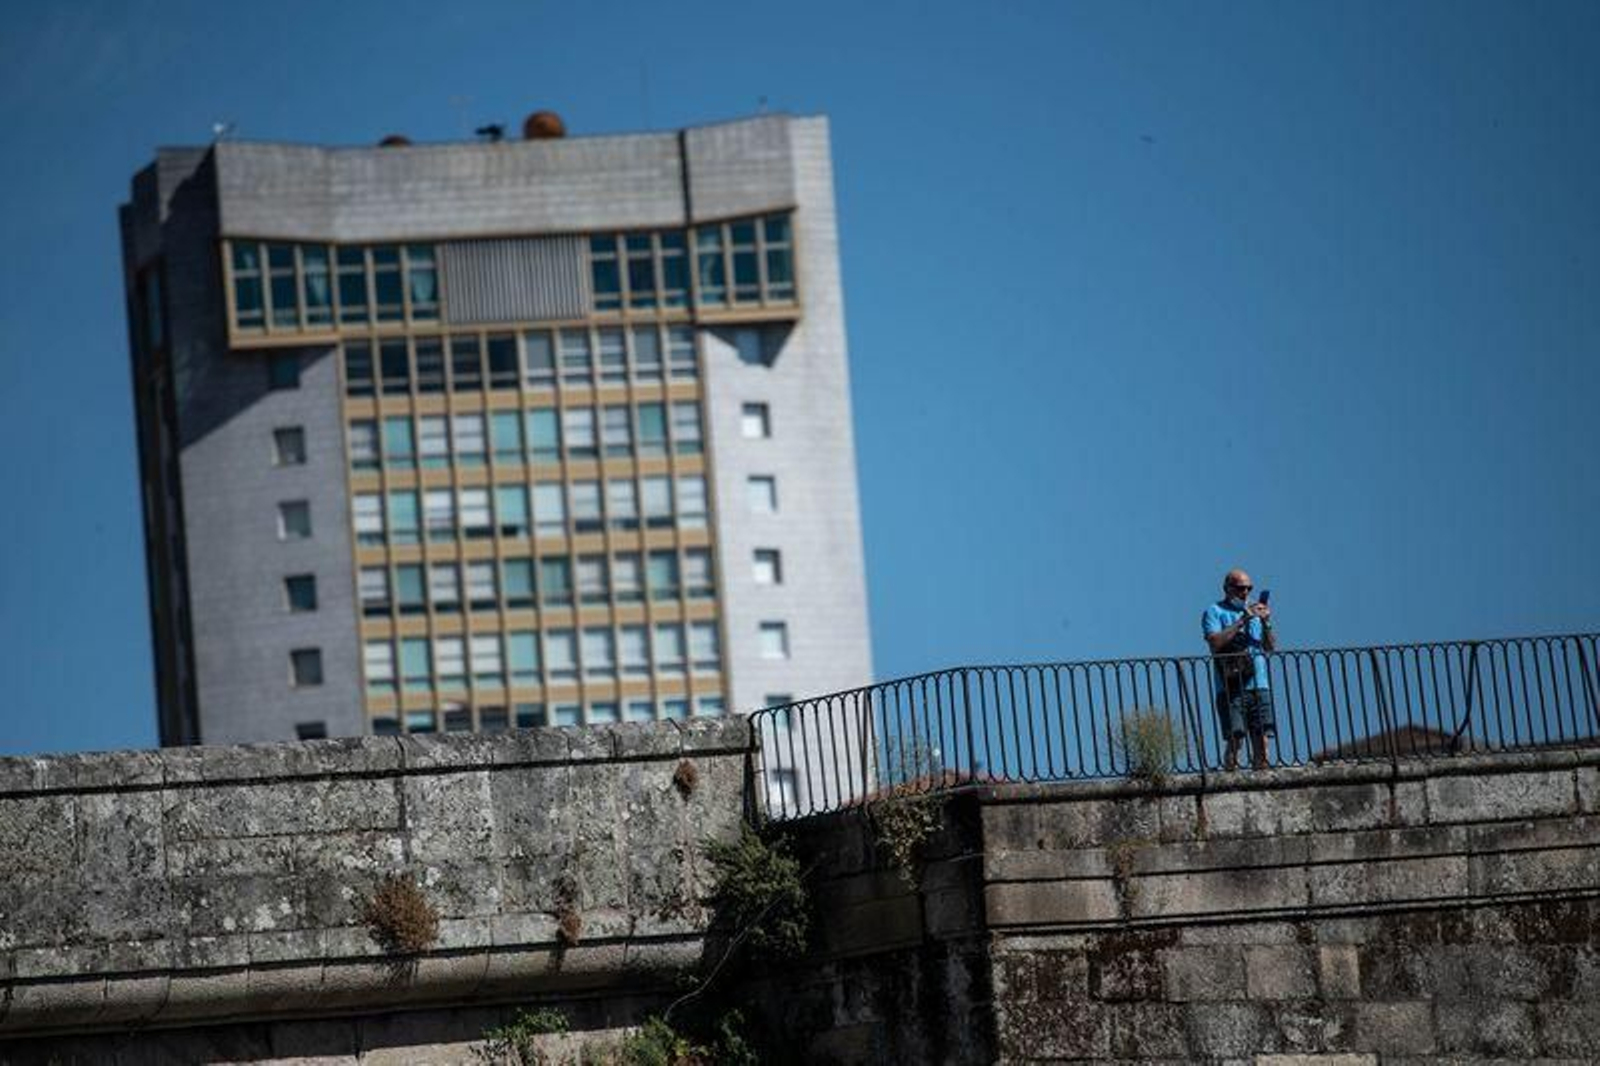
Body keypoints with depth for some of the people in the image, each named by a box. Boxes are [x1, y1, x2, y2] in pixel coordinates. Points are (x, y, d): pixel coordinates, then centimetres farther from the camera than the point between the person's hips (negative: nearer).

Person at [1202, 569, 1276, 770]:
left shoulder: (1254, 612, 21)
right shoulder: (1215, 612, 6)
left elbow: (1271, 646, 17)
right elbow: (1215, 642, -11)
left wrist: (1266, 623, 0)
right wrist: (1242, 621, -11)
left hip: (1259, 685, 5)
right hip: (1231, 687, -5)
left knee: (1261, 736, -1)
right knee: (1235, 738, -12)